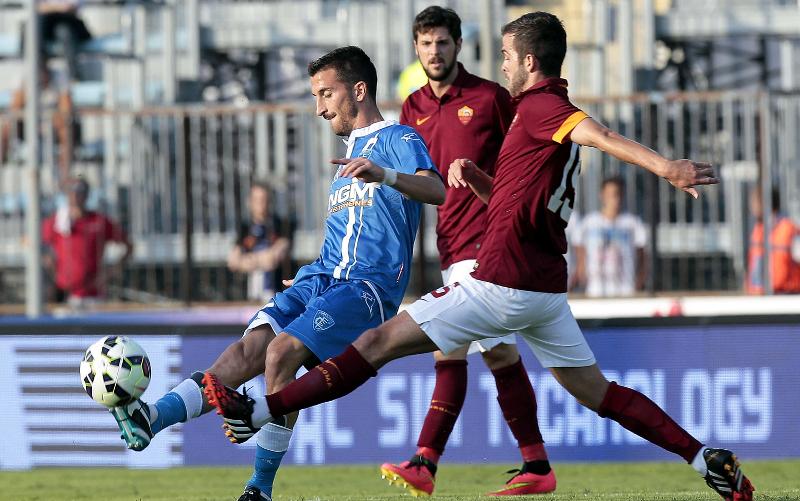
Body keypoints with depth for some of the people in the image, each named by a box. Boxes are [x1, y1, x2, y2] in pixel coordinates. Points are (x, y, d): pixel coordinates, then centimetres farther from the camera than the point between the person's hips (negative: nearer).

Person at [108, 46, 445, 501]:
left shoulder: (398, 140, 1)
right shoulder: (351, 152, 29)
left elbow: (437, 191, -21)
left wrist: (384, 175, -38)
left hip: (369, 285, -7)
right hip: (321, 277, 7)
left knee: (283, 351, -26)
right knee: (252, 346, -16)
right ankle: (154, 418, -37)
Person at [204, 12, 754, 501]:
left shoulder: (540, 105, -11)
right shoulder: (553, 114, 19)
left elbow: (599, 134, -30)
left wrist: (665, 166, -46)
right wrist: (475, 177, 9)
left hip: (501, 282, -9)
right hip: (546, 288, 9)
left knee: (378, 344, -4)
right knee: (599, 392, 13)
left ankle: (261, 409, -2)